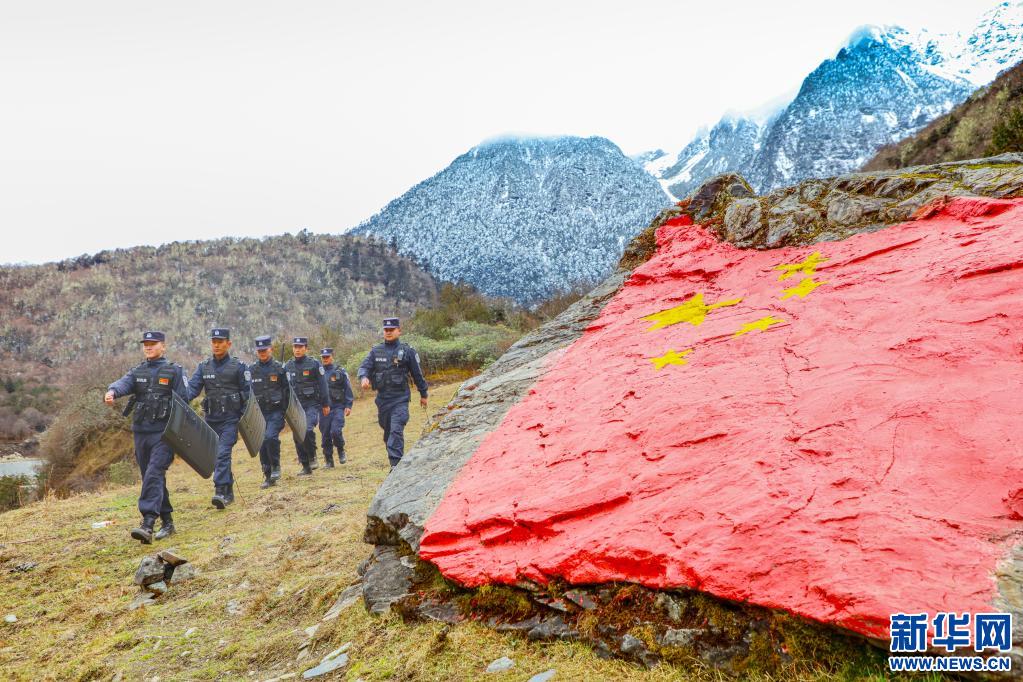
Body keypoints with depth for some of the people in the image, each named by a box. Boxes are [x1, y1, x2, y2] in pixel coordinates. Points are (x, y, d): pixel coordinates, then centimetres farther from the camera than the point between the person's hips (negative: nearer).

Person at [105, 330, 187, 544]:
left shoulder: (174, 371, 0)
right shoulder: (137, 371, 13)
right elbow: (124, 383, -10)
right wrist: (112, 391, -34)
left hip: (163, 433, -6)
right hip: (141, 432, 6)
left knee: (154, 475, -18)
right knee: (152, 478, 11)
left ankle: (147, 525, -25)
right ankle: (167, 522, 22)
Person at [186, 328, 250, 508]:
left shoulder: (238, 366, -1)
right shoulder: (203, 366, 9)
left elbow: (247, 393, -1)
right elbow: (193, 387, 0)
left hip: (230, 418, -5)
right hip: (211, 418, 5)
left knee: (223, 453, -17)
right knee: (214, 456, 11)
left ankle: (220, 492, -19)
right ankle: (229, 492, 24)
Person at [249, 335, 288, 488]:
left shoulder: (279, 368, 1)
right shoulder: (251, 370, 8)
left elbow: (286, 392, 2)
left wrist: (285, 413, -2)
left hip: (275, 412, -3)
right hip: (259, 413, 3)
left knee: (271, 437, -23)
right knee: (262, 444, 4)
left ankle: (276, 466, -3)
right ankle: (268, 477, 14)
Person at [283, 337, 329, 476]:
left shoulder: (314, 364, -2)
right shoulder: (288, 366, 10)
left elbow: (322, 385, -2)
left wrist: (326, 404, -3)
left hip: (312, 404, -5)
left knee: (308, 430, -24)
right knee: (297, 436, 5)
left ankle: (312, 457, -1)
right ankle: (305, 467, 15)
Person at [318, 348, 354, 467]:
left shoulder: (340, 372, 3)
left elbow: (348, 389, 2)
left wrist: (348, 405, -6)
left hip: (338, 408, -3)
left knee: (336, 431, -18)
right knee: (325, 436, 4)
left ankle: (341, 451, 9)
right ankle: (328, 461, 15)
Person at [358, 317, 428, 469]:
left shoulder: (407, 351, -1)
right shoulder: (376, 351, 8)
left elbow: (417, 374, 6)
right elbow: (364, 366, 2)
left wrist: (423, 394, 12)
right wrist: (364, 377, -22)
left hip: (400, 399, -4)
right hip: (382, 398, 5)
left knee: (396, 431, -16)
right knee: (387, 432, 13)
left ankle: (395, 464, -18)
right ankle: (396, 460, 28)